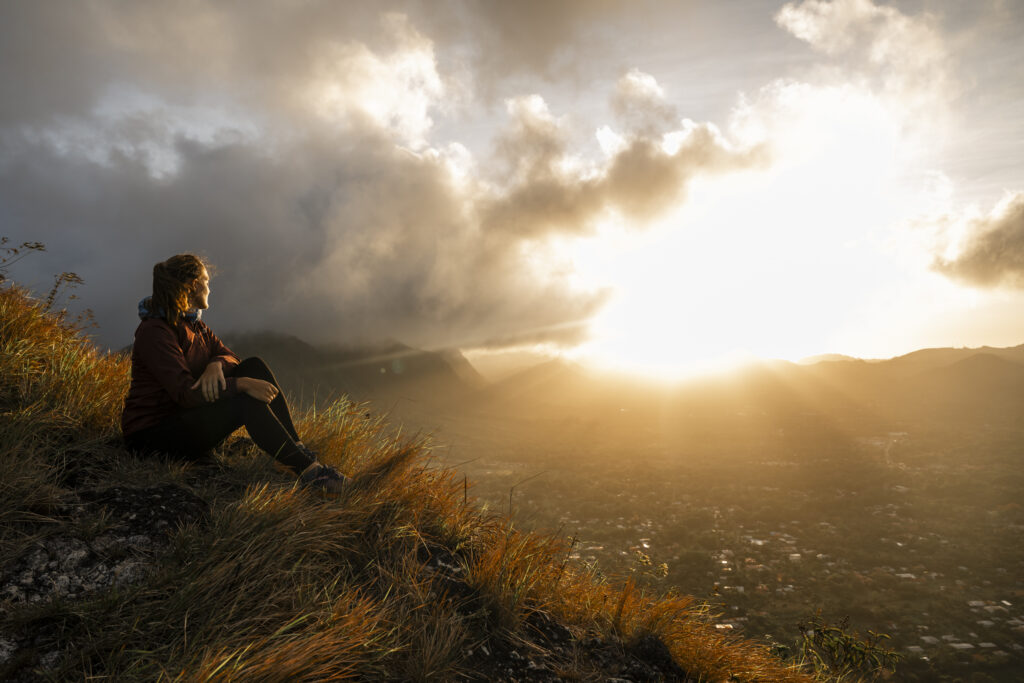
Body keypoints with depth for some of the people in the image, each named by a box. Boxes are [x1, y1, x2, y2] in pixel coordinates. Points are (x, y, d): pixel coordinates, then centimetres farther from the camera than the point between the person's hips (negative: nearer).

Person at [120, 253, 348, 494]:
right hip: (152, 436, -9)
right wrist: (242, 384, -35)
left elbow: (231, 358, 2)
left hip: (186, 418, 9)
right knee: (247, 403, -30)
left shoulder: (194, 325, 10)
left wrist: (216, 365, -22)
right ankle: (306, 470, -26)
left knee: (255, 366, -8)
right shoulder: (154, 332, -20)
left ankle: (298, 450, -14)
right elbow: (185, 393, -28)